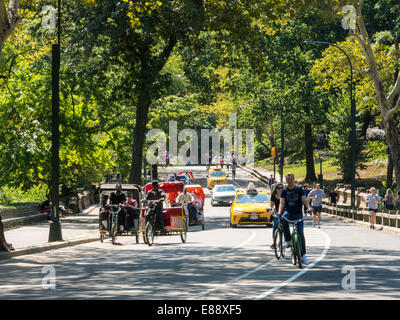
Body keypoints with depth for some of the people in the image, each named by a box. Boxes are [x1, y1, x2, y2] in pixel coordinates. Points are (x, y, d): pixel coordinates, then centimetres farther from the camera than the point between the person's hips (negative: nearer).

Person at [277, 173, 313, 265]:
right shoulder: (284, 191, 6)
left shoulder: (299, 189, 3)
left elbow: (304, 200, -7)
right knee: (283, 220, -37)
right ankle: (288, 240, -22)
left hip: (298, 213, 0)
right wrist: (280, 211, -24)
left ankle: (303, 255, -1)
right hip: (288, 212, 0)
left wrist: (309, 207, -28)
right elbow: (282, 202, -4)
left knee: (301, 233, -9)